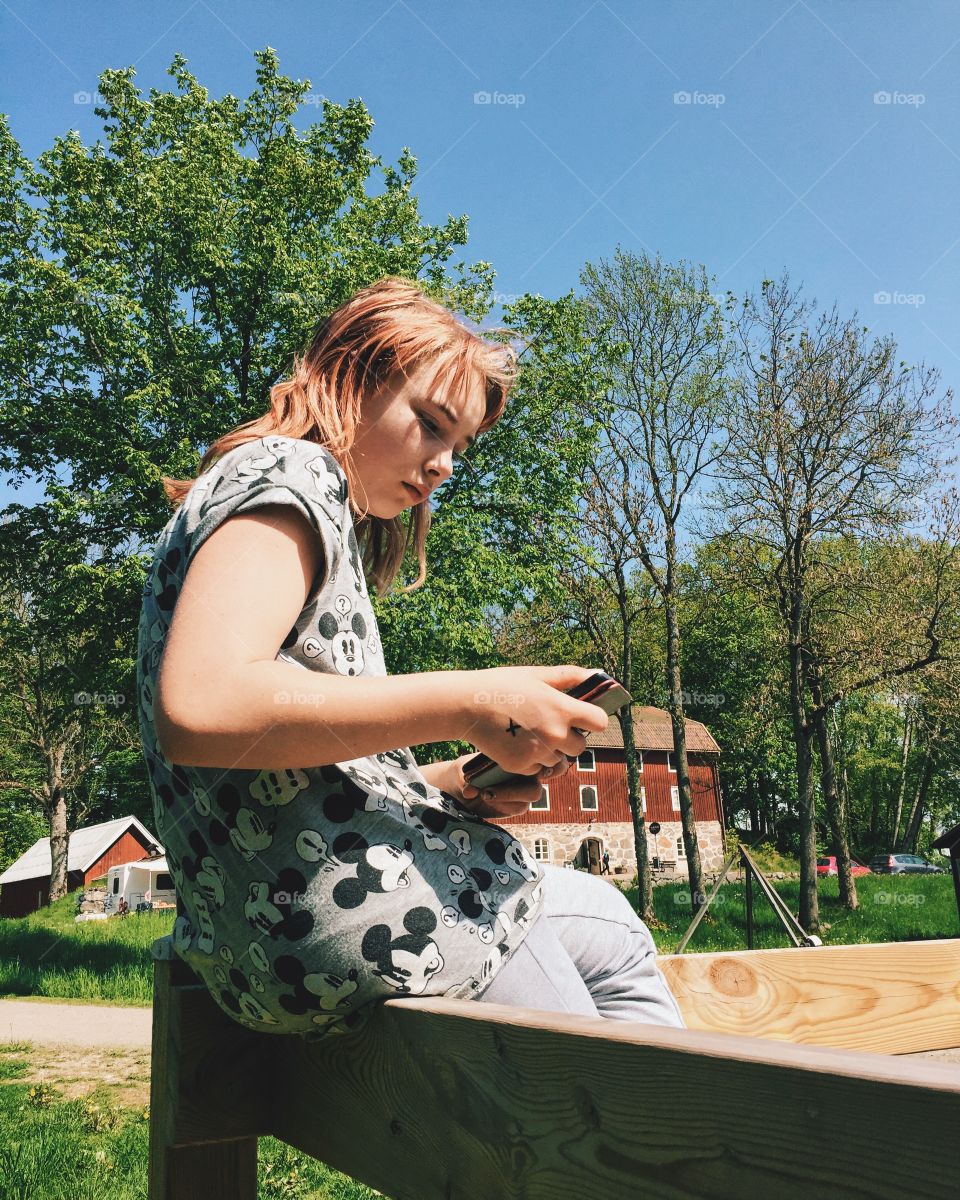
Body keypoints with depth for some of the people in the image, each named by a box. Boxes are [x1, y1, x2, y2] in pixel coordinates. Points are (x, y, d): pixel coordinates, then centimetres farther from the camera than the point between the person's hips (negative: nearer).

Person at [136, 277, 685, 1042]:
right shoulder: (286, 474, -7)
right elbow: (198, 708, -26)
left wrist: (449, 785, 4)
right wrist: (468, 704, -23)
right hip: (334, 915, -10)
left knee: (606, 924, 17)